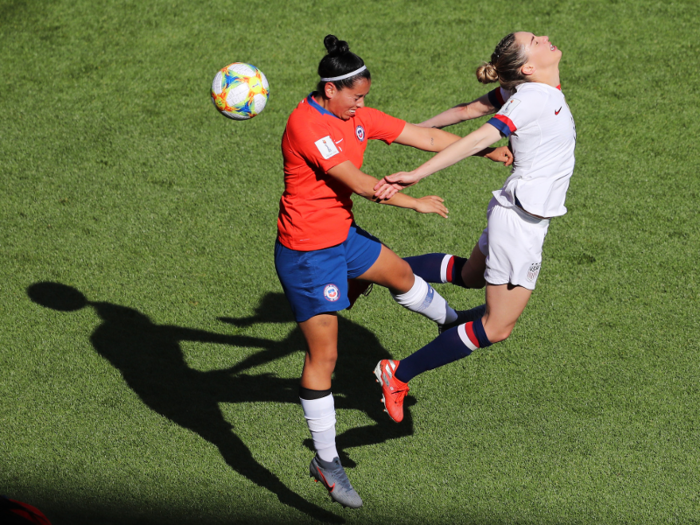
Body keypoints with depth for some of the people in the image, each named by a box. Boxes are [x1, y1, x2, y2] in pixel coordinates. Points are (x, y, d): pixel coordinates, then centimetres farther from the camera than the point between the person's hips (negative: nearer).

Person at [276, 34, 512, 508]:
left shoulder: (356, 117, 0)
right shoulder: (306, 126, -25)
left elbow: (426, 137, 4)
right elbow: (358, 183, -27)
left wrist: (487, 151, 3)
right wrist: (416, 203, -18)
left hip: (342, 235, 8)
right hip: (307, 253, -8)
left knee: (400, 274, 29)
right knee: (324, 355, -3)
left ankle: (452, 321, 62)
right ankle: (326, 461, 6)